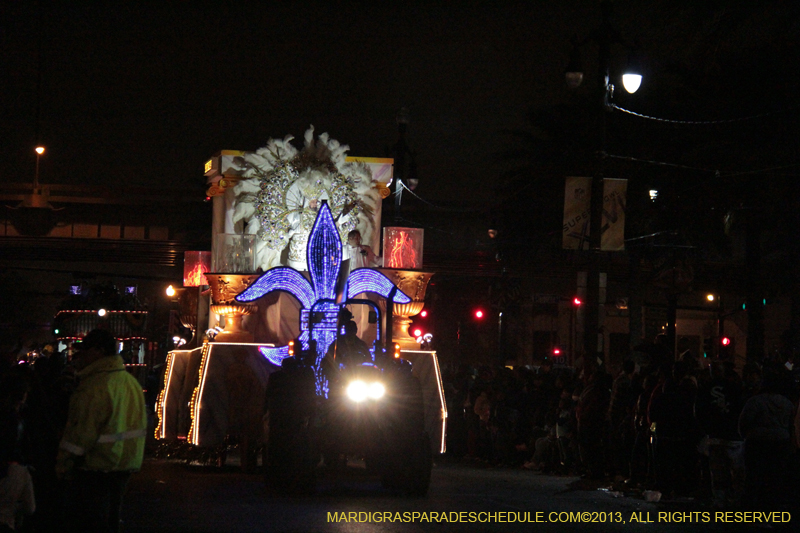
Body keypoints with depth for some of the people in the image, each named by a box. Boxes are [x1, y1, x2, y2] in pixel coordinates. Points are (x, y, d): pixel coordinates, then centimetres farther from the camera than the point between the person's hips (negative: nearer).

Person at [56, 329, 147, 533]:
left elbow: (83, 430, -20)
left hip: (96, 468, -9)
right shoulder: (131, 381, 11)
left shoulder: (94, 385, -19)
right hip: (125, 466, 9)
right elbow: (140, 426, 17)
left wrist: (63, 464, -11)